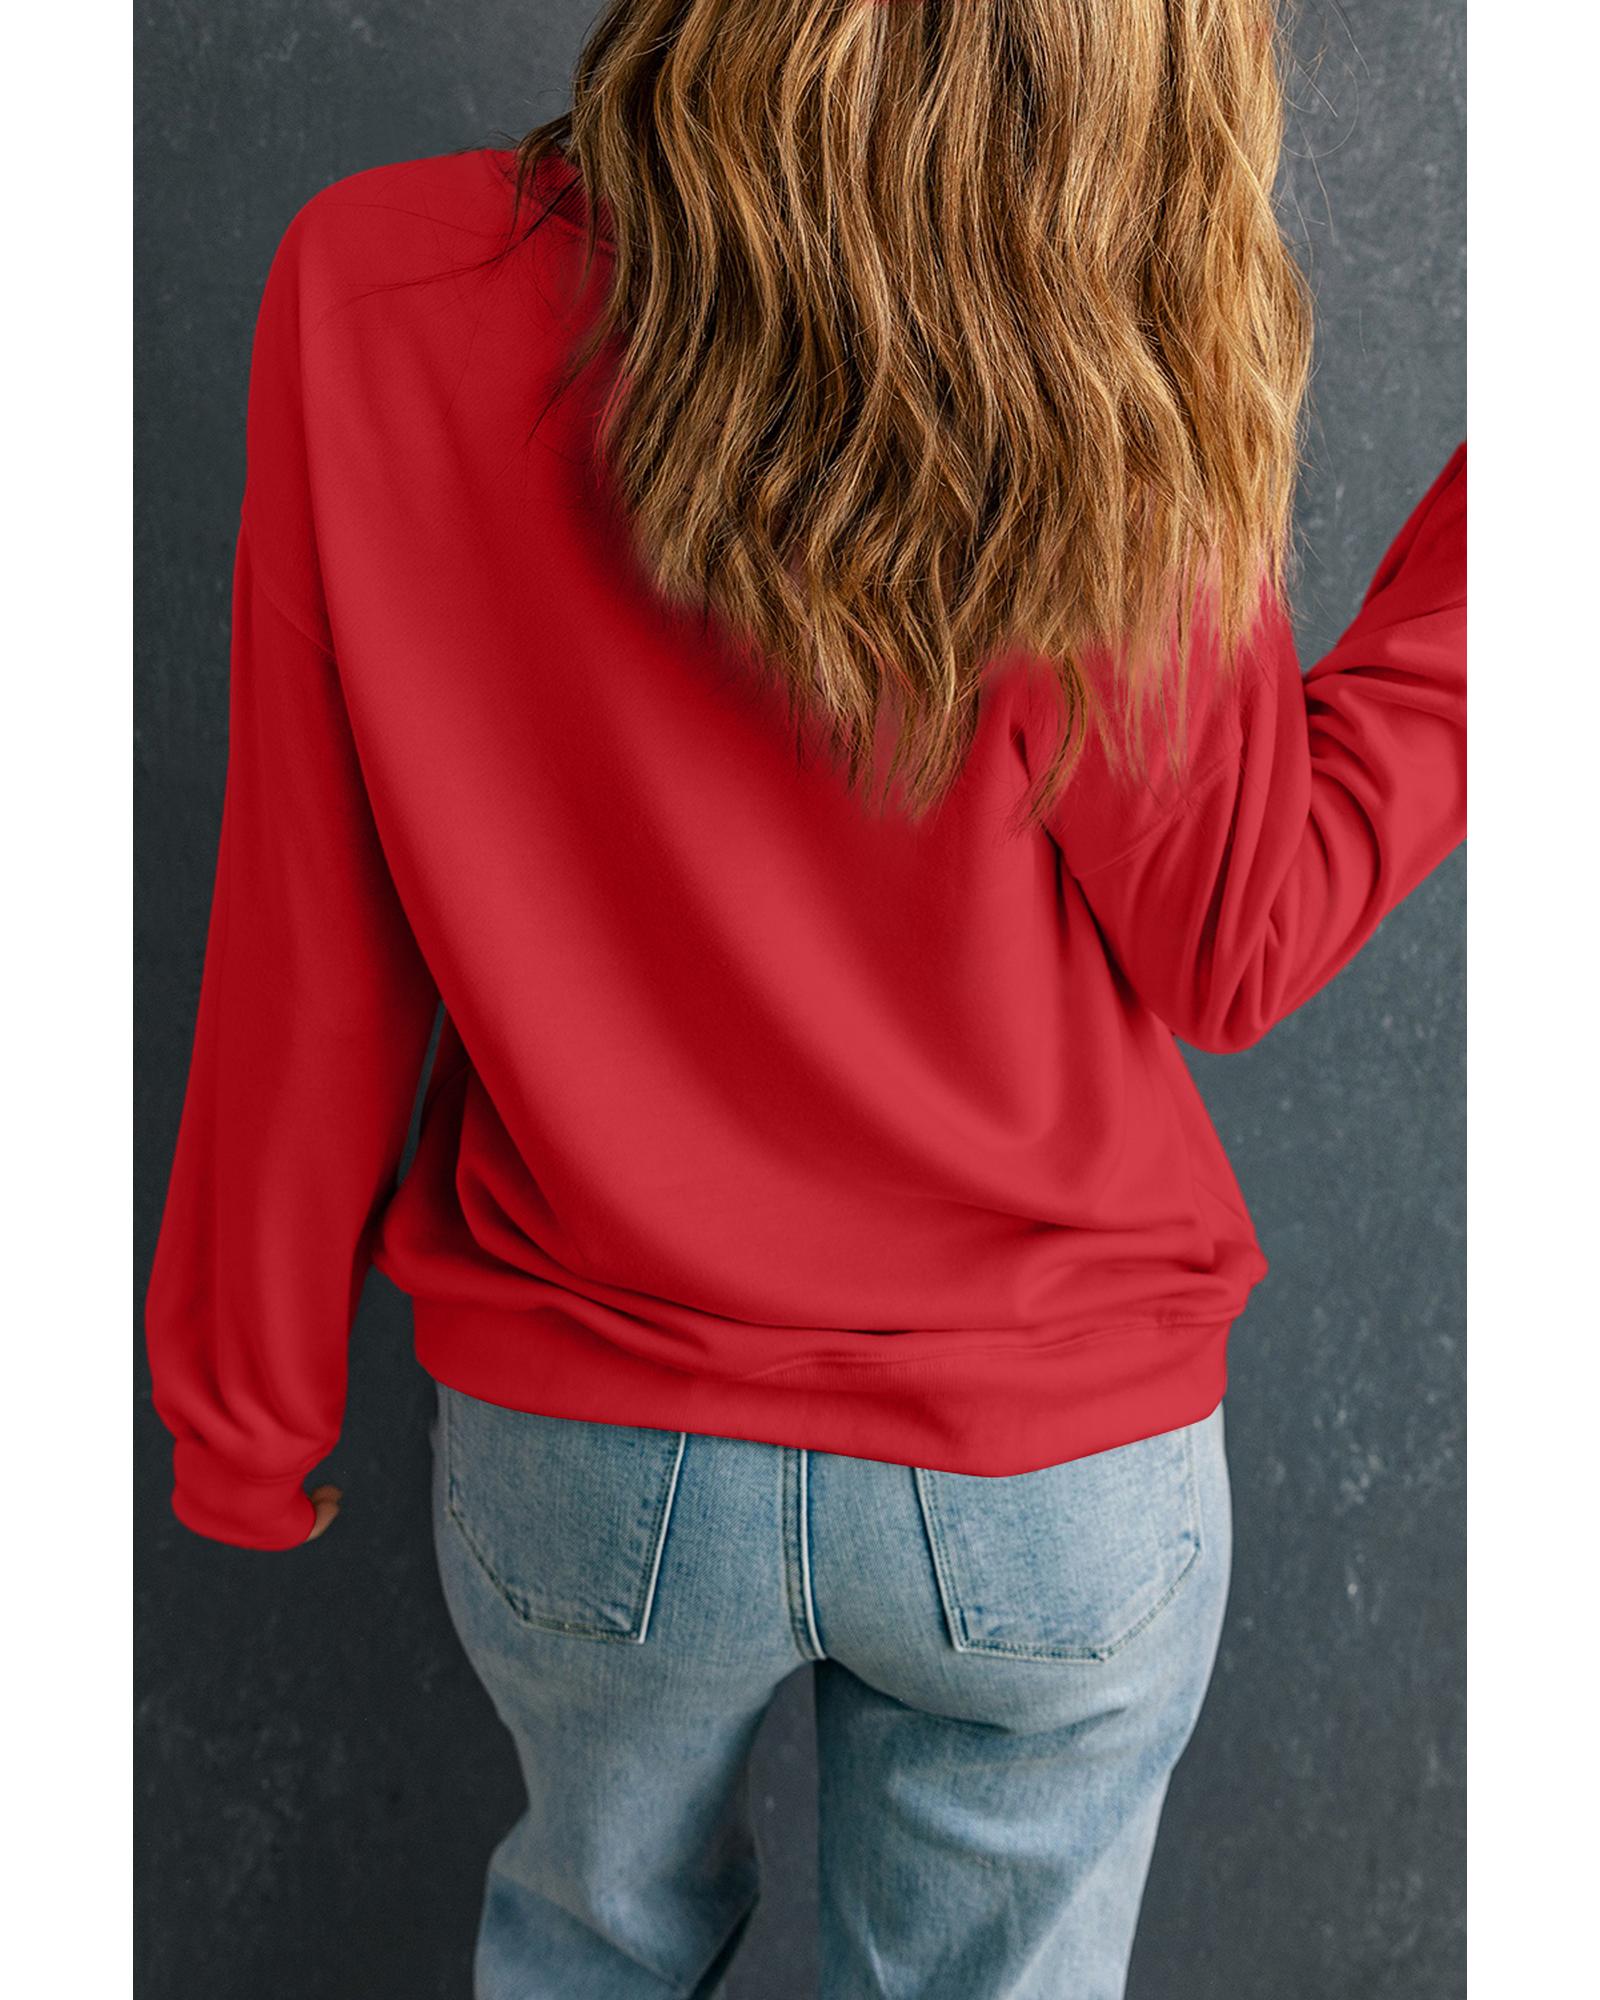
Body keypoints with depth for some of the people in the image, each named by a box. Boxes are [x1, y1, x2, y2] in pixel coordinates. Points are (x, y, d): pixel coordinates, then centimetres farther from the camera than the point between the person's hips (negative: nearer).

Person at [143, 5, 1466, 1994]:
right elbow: (1238, 949, -10)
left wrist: (240, 1398, 5)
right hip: (1054, 1465, -1)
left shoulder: (375, 287, -15)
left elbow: (309, 958, -10)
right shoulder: (1103, 393, -21)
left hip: (583, 1455, 2)